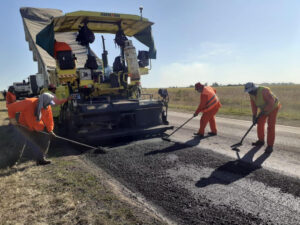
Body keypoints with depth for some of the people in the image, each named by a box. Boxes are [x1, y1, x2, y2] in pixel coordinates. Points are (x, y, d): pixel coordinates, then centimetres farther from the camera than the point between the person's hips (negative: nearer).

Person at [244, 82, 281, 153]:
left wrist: (263, 112, -31)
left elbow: (271, 103, -35)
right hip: (264, 108, 7)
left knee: (270, 126, -13)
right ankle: (261, 141, 25)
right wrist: (254, 116, -11)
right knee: (260, 124, 8)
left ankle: (270, 146, -6)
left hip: (273, 108, -7)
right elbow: (253, 105, -5)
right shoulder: (251, 94, -12)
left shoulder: (264, 91, -36)